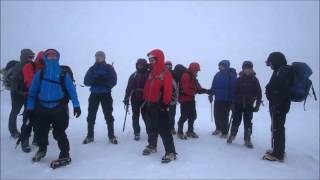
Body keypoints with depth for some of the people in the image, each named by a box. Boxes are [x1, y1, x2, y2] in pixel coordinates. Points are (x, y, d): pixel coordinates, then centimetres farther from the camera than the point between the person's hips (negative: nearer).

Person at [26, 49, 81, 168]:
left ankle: (65, 155, 10)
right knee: (41, 131, 16)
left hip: (59, 108, -3)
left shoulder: (63, 74, 0)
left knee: (59, 132, -4)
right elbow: (33, 90, 8)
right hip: (42, 108, 3)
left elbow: (71, 89, -4)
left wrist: (76, 105, -12)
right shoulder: (40, 73, 6)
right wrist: (30, 107, 4)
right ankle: (42, 150, 42)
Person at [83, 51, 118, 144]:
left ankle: (111, 136, 10)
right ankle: (90, 136, 18)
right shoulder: (92, 68, 7)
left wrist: (103, 82, -24)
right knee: (91, 116, 5)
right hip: (94, 94, 3)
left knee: (108, 116, 0)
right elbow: (86, 81, -1)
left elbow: (113, 81, -10)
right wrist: (94, 80, -20)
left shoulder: (109, 68, 0)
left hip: (106, 95, -2)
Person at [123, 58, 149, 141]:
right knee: (135, 117, 6)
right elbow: (129, 87, 2)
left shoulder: (149, 74, -1)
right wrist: (126, 98, -2)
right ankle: (136, 133, 15)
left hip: (145, 99, -2)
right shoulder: (133, 75, 4)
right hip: (135, 99, 2)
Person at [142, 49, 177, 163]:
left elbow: (168, 90, -17)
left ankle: (170, 152, -1)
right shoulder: (151, 73, 15)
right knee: (151, 127, 19)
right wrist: (145, 100, 17)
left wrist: (165, 104, -19)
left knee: (163, 129, -8)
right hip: (149, 105, 9)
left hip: (159, 105, -9)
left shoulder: (165, 73, -12)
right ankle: (152, 146, 37)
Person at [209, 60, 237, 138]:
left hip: (227, 100, -5)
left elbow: (234, 88, -11)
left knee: (224, 117, -2)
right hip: (217, 99, 5)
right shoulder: (217, 75, 6)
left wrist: (232, 99, -13)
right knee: (216, 115, 12)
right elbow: (213, 86, 12)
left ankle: (224, 132, 12)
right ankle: (218, 129, 33)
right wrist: (211, 94, 6)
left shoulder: (231, 76, -9)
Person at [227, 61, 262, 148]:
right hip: (239, 104, 0)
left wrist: (257, 105, -4)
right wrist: (233, 102, -2)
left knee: (248, 122, 4)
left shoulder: (254, 80, 0)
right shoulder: (239, 79, 0)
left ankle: (247, 139, 16)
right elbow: (235, 91, 0)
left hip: (249, 105, 0)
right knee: (236, 120, 7)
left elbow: (258, 93, 1)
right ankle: (232, 135, 26)